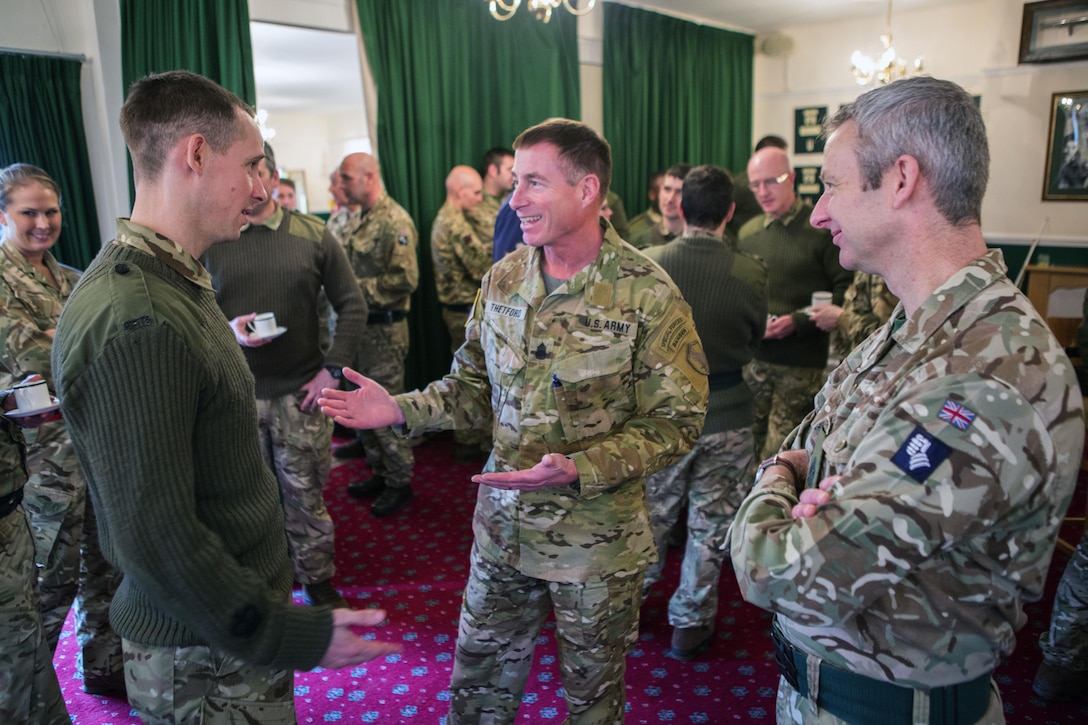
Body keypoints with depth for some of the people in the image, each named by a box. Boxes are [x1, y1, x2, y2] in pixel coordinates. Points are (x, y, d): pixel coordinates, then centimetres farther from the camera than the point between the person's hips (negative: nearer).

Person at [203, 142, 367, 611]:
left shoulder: (314, 235, 2)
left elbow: (352, 304, 4)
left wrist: (334, 367, -3)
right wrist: (227, 329, -15)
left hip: (300, 392, 0)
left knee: (306, 494, 9)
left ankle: (318, 578, 28)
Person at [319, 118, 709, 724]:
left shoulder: (648, 294, -17)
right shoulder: (503, 280, -1)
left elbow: (675, 424, -16)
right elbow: (476, 385, 8)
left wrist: (578, 469, -28)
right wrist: (401, 409, -8)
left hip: (597, 541, -4)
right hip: (502, 526, 4)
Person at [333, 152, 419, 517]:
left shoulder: (395, 221, -14)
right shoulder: (361, 220, 14)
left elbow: (406, 279, -21)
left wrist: (358, 287, -18)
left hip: (385, 329, -9)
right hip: (361, 326, 9)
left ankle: (399, 482, 12)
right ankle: (379, 472, 29)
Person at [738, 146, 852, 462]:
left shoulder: (820, 228, -5)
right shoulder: (748, 232, 12)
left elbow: (846, 290, -8)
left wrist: (798, 321, -16)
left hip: (802, 362, -5)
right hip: (754, 357, 5)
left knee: (780, 454, -2)